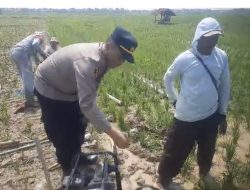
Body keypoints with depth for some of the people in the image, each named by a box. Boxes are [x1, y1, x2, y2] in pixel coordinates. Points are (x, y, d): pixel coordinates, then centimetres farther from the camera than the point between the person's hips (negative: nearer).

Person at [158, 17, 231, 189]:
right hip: (186, 118, -4)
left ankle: (204, 173, 56)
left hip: (211, 116, 4)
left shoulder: (222, 56, -6)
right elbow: (168, 78, 1)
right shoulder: (184, 59, -17)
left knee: (207, 150, 25)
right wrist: (174, 100, 1)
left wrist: (223, 113, 8)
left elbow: (225, 85, 4)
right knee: (175, 152, 10)